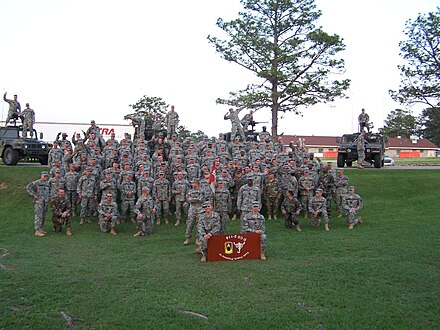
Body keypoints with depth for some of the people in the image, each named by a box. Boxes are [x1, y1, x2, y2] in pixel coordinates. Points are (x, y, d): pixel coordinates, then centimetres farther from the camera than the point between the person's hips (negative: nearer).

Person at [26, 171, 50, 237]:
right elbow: (28, 187, -16)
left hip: (45, 203, 8)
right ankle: (37, 231, -5)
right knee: (38, 216, -7)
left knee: (43, 217, 12)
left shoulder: (47, 184, 15)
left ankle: (40, 229, 22)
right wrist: (34, 195, -17)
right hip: (38, 202, -8)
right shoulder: (36, 183, -9)